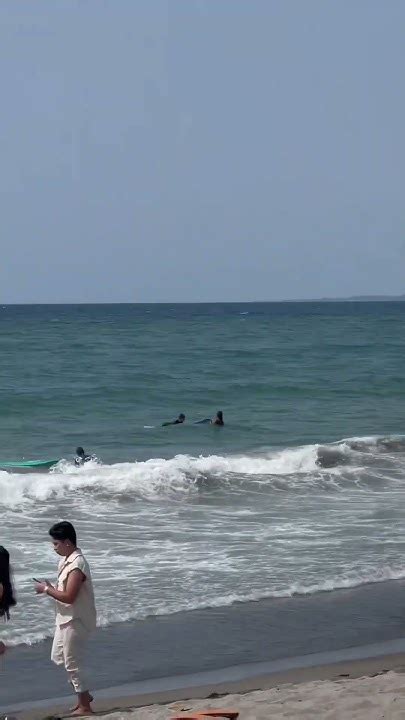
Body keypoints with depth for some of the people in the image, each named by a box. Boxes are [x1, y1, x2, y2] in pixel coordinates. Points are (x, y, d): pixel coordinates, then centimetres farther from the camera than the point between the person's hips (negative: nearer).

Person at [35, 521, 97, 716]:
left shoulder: (77, 565, -24)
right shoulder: (67, 560, 7)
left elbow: (69, 597, -29)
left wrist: (46, 589, -17)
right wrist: (49, 587, 2)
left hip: (76, 621, -10)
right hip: (66, 618, 10)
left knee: (72, 663, -1)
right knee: (58, 657, 18)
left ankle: (85, 706, 10)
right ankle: (83, 695, 28)